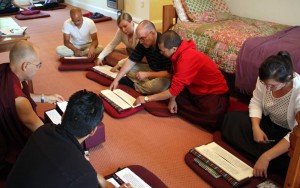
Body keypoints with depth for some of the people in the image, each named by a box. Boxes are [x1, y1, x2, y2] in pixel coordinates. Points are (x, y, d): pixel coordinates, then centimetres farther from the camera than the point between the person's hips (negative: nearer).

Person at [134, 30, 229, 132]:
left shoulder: (187, 59, -30)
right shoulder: (180, 52, -4)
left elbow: (174, 91, -27)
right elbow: (176, 81, 4)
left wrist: (146, 98, -20)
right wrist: (172, 99, -12)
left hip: (214, 93, -9)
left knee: (211, 115, -40)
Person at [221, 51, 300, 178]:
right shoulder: (265, 79, -21)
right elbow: (256, 102, -4)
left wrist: (266, 157, -42)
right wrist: (256, 128, -22)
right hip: (269, 122, 6)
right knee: (232, 119, -14)